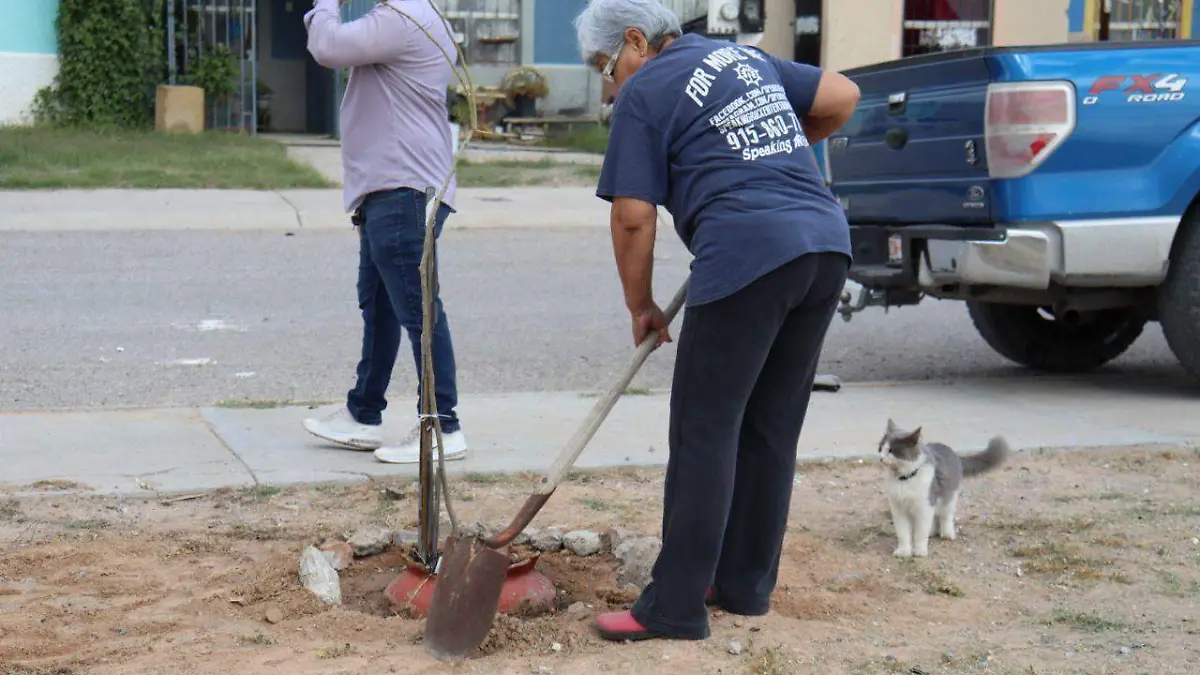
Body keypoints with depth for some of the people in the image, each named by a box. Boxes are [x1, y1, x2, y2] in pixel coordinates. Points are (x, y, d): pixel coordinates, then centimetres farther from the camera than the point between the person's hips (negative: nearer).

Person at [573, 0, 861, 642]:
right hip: (827, 241, 8)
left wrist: (640, 305, 10)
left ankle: (675, 606, -1)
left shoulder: (644, 91, 3)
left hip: (747, 252, -8)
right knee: (772, 428, 14)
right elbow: (842, 96, 25)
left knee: (705, 431, -3)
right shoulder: (745, 56, 23)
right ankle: (745, 584, 22)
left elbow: (634, 216, -2)